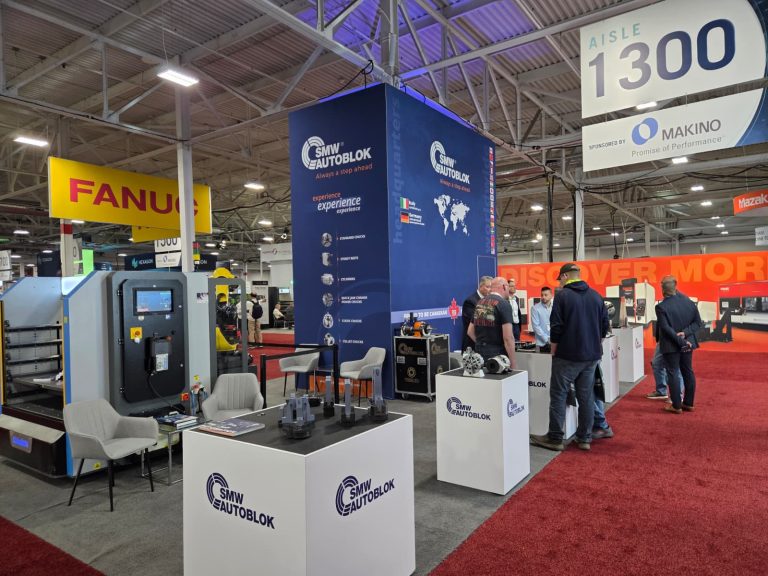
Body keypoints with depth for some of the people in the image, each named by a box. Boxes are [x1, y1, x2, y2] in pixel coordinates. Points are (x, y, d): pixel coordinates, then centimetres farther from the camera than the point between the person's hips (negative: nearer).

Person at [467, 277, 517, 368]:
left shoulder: (479, 303, 10)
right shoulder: (504, 304, -12)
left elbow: (470, 331, 15)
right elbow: (508, 337, -19)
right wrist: (513, 362, -13)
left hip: (480, 355, 7)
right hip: (497, 357, -7)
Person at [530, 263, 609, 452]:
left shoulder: (563, 296, -10)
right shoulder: (596, 296, 7)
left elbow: (556, 328, -12)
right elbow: (605, 326, 10)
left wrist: (554, 352, 0)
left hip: (568, 356, -6)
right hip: (591, 356, 6)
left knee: (558, 395, 1)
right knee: (586, 397, 10)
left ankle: (555, 438, 5)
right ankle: (585, 438, 17)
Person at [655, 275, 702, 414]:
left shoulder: (661, 307, -18)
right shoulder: (688, 301, 0)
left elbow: (666, 328, -22)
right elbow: (698, 322, 1)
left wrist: (681, 342, -16)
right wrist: (685, 333, -9)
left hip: (671, 345, -6)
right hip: (687, 342, 6)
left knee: (673, 374, 3)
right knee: (688, 372, 14)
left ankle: (676, 406, 8)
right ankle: (689, 403, 23)